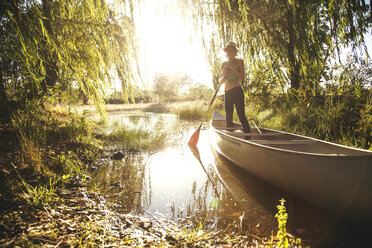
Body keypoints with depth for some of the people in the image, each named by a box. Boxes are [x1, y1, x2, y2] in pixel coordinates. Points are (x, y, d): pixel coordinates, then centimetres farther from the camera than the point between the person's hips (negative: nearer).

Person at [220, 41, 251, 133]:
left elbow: (242, 77, -10)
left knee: (241, 114, -15)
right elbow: (221, 81, 18)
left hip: (237, 91, -6)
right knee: (228, 117, 6)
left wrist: (232, 68, -14)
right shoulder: (224, 64, 17)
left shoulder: (239, 61, 2)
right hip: (227, 93, 6)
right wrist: (224, 76, -4)